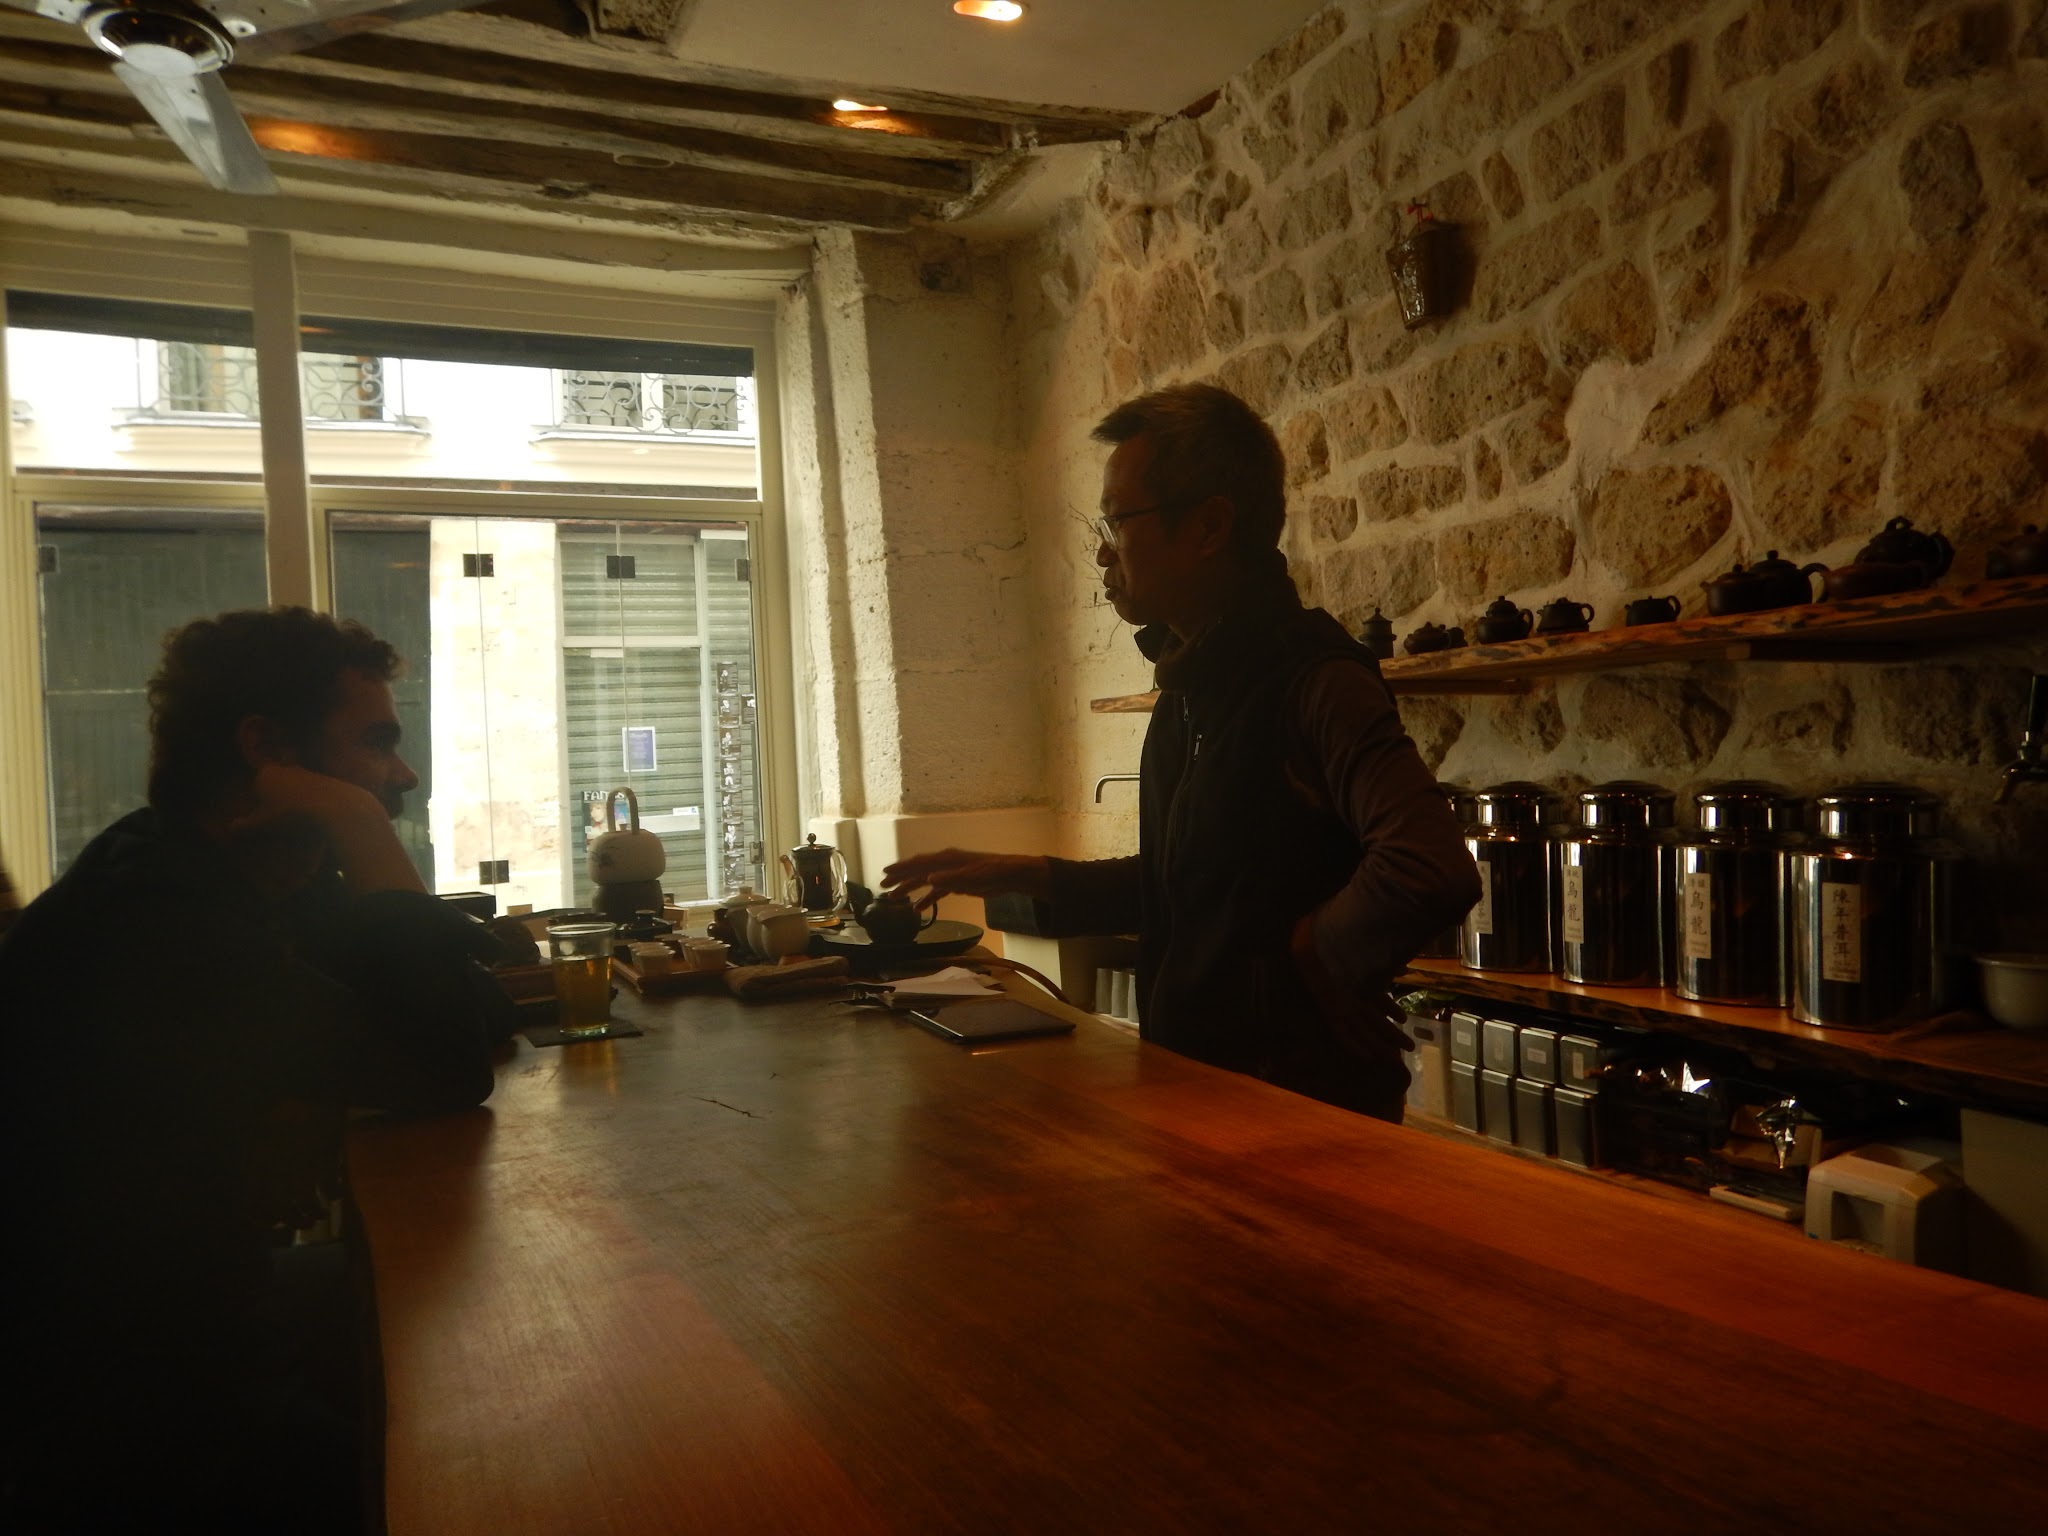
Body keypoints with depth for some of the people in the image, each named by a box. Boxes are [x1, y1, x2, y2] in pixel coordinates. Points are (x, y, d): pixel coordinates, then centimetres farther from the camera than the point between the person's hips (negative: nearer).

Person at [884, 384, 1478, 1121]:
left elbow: (1433, 871, -35)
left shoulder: (1314, 684, -21)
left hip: (1303, 1098, -8)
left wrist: (1313, 953, -20)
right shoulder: (1189, 690, 10)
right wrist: (1028, 877, 11)